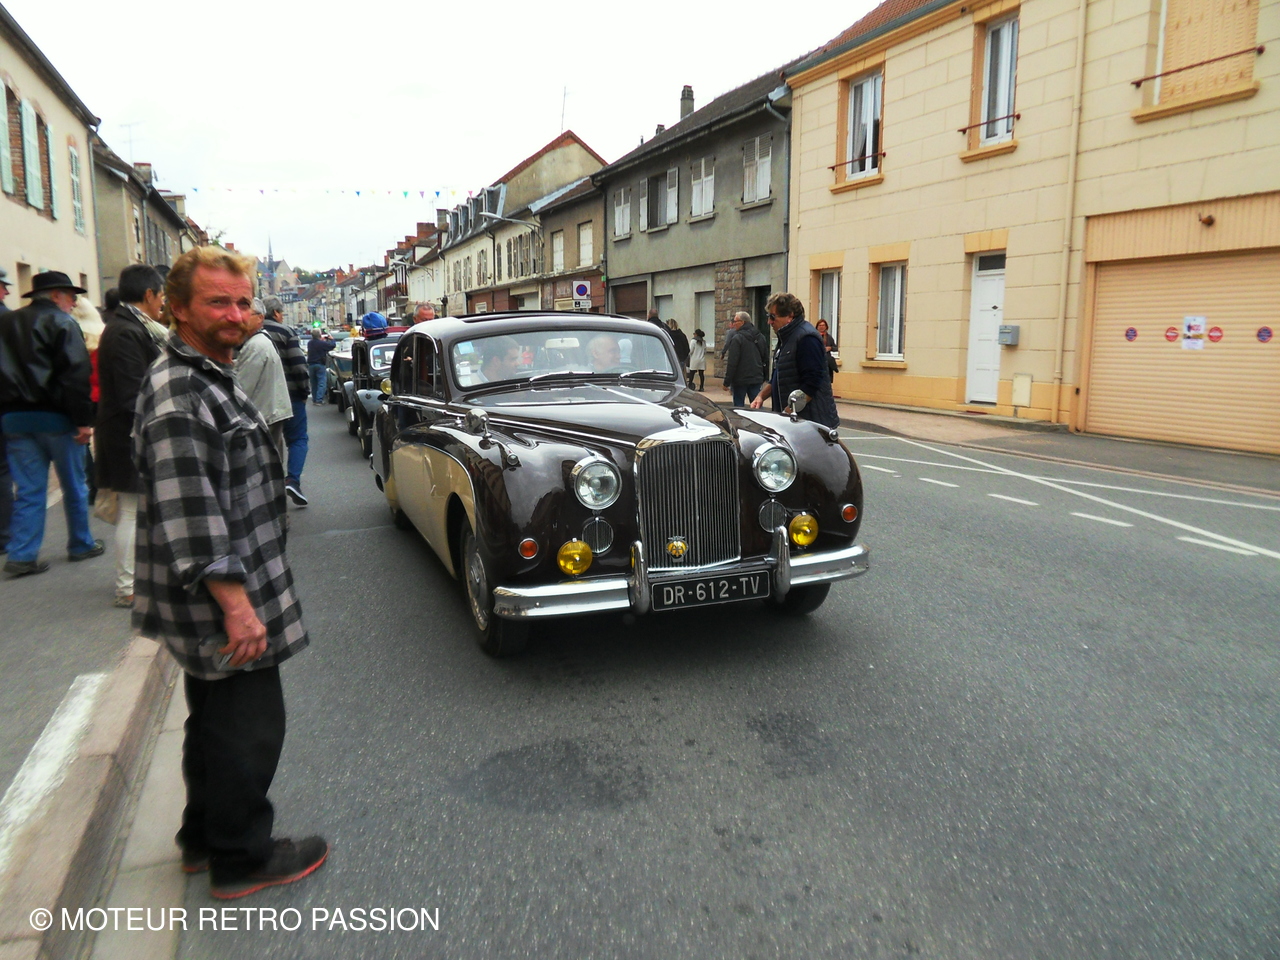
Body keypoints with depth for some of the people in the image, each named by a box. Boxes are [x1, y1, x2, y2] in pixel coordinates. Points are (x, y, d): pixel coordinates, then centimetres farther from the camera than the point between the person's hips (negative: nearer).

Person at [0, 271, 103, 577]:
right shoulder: (61, 322, -7)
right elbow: (75, 374, -17)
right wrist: (83, 420, -17)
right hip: (54, 416, -6)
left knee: (29, 489, 8)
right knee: (74, 485, 9)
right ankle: (81, 545, 19)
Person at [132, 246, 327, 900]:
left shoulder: (208, 377, 12)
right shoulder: (178, 396, -22)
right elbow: (190, 518, -28)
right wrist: (236, 604, -27)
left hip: (212, 602, 11)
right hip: (220, 603, -11)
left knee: (217, 720, 22)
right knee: (249, 728, 4)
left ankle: (205, 837, 39)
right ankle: (240, 860, 21)